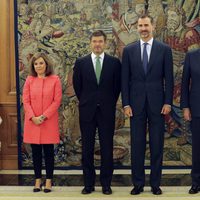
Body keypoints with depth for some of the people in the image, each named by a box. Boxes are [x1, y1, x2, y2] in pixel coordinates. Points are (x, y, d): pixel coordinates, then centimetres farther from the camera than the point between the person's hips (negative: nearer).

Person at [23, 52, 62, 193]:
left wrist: (44, 116, -13)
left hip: (49, 121, -2)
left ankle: (49, 180, 14)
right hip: (32, 121, 2)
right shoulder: (29, 80, 5)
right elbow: (26, 101, 1)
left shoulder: (55, 80, -2)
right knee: (36, 151, 8)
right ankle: (38, 180, 18)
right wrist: (33, 117, -12)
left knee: (48, 151, 4)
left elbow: (57, 101, -6)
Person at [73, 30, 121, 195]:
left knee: (107, 148, 4)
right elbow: (77, 86, 10)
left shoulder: (114, 62, 1)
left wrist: (110, 103, 7)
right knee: (87, 148, 5)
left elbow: (118, 86, 7)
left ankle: (106, 184, 14)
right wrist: (85, 102, 10)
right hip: (87, 111, 1)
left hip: (107, 111, -1)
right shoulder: (81, 63, 3)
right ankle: (89, 183, 15)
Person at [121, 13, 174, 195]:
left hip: (157, 103, -1)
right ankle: (138, 183, 16)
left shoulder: (164, 49, 3)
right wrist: (126, 104, -3)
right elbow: (125, 79, 3)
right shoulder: (129, 50, 5)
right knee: (137, 145, 5)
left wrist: (168, 102, -5)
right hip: (136, 104, 1)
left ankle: (155, 183, 16)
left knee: (157, 145, 5)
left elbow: (169, 78, 2)